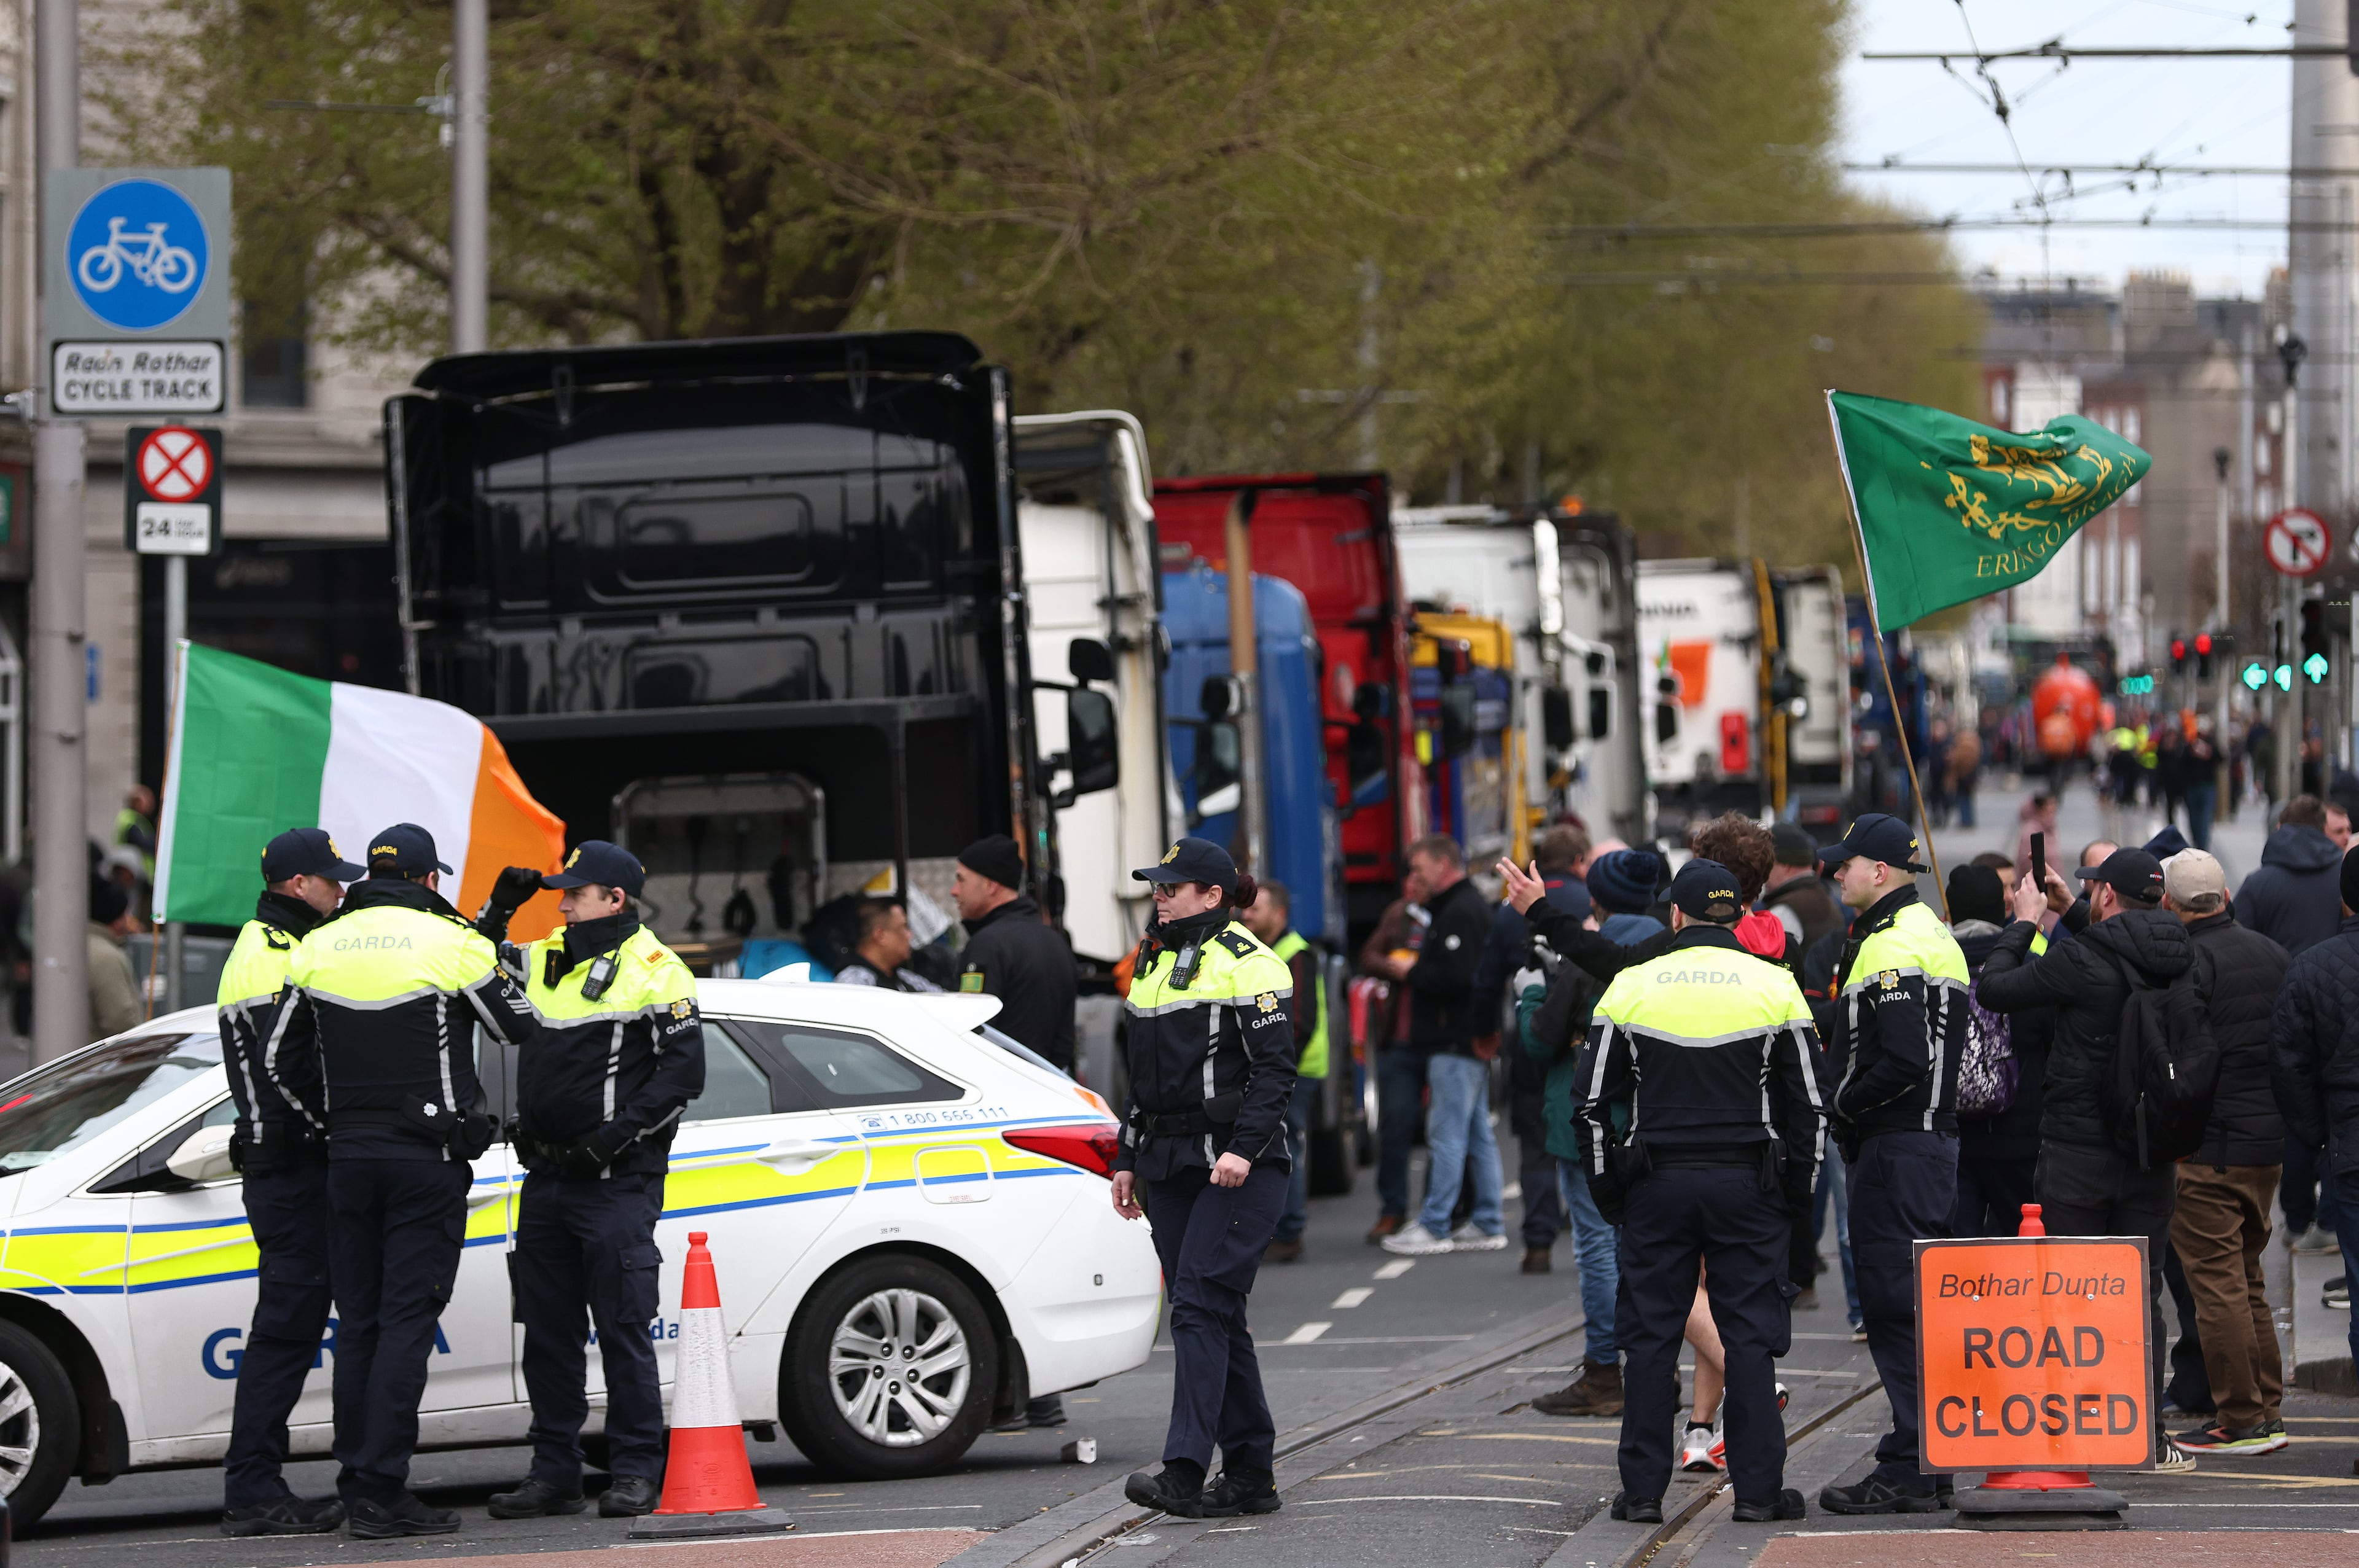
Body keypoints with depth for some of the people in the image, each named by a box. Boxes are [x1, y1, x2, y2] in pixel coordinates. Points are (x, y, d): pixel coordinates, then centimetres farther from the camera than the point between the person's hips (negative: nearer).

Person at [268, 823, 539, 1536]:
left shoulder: (320, 947, 6)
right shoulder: (450, 943, -7)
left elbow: (281, 1055, 10)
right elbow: (518, 1025, 4)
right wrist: (492, 955, 20)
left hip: (349, 1154, 5)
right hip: (427, 1156, -5)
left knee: (358, 1323, 10)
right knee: (407, 1318, -6)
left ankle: (359, 1486, 11)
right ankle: (381, 1489, -12)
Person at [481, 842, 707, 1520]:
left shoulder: (654, 972, -6)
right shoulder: (545, 961, 14)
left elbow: (684, 1071, -10)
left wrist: (617, 1133, -17)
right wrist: (498, 911, 11)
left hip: (617, 1180, -7)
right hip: (547, 1180, 7)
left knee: (623, 1329, -6)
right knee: (548, 1331, 8)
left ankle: (636, 1472, 0)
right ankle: (555, 1473, 14)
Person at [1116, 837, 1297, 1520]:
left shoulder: (1244, 962, -7)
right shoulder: (1153, 960, 18)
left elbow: (1275, 1067, -12)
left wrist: (1243, 1148, -22)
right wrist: (1127, 1158, 21)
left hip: (1235, 1165, -8)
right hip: (1169, 1167, 8)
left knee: (1200, 1306, -15)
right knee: (1217, 1317, 8)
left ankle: (1185, 1473, -21)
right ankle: (1250, 1475, 11)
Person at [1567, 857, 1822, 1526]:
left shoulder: (1632, 988, 1)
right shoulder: (1774, 987, 0)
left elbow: (1595, 1102, 2)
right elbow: (1809, 1104, 2)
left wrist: (1607, 1188, 10)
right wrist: (1798, 1190, 10)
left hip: (1656, 1186, 0)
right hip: (1749, 1185, 0)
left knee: (1650, 1336, 5)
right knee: (1751, 1334, 3)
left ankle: (1643, 1489, 5)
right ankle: (1758, 1488, 2)